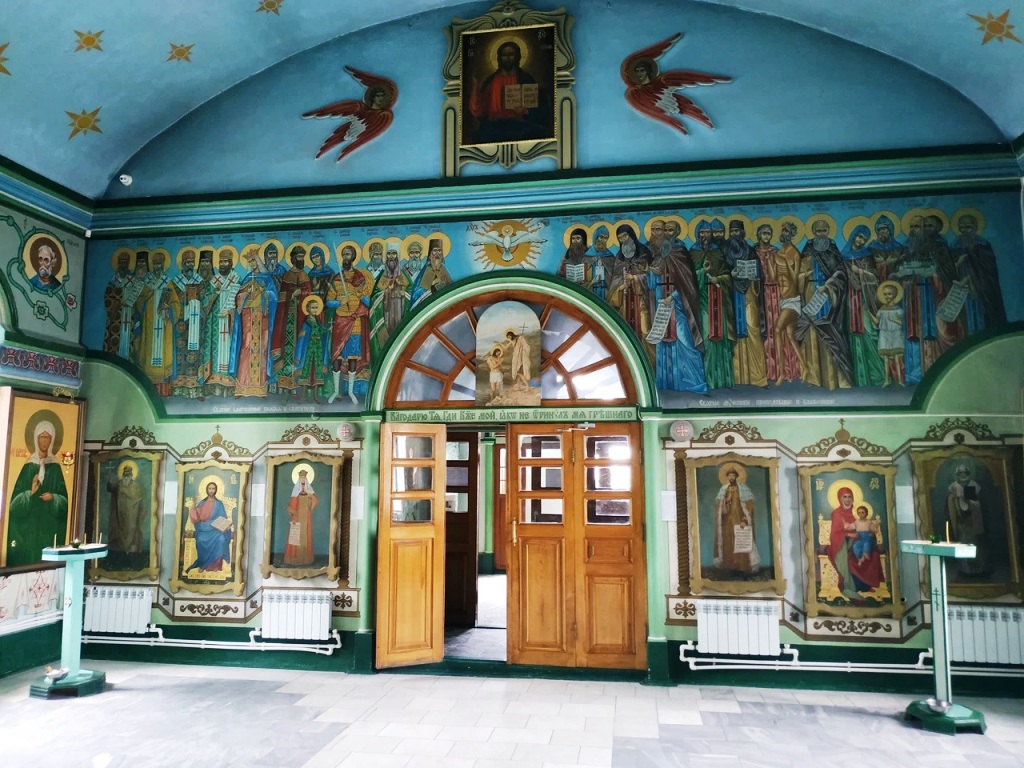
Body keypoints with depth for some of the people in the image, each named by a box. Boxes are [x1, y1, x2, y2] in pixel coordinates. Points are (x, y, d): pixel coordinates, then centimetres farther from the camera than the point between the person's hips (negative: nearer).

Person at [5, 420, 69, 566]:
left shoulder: (55, 467, 5)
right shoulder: (28, 466, 1)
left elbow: (64, 499, 5)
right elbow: (16, 498, -1)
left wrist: (53, 498, -14)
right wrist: (30, 493, -19)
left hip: (49, 526, 1)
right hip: (27, 526, -1)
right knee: (25, 557, -2)